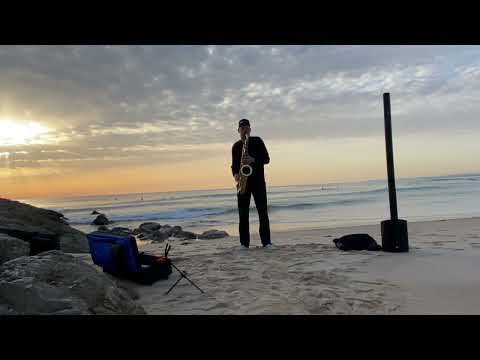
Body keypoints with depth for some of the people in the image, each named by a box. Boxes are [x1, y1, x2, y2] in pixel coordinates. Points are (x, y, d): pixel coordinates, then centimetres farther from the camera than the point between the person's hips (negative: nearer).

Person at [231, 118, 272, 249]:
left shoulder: (257, 141, 6)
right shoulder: (236, 146, 15)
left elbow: (266, 159, 1)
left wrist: (253, 160, -17)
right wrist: (235, 174, -3)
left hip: (258, 181, -3)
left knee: (262, 211, -6)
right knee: (243, 213, 0)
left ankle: (266, 242, -2)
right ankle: (244, 243, 5)